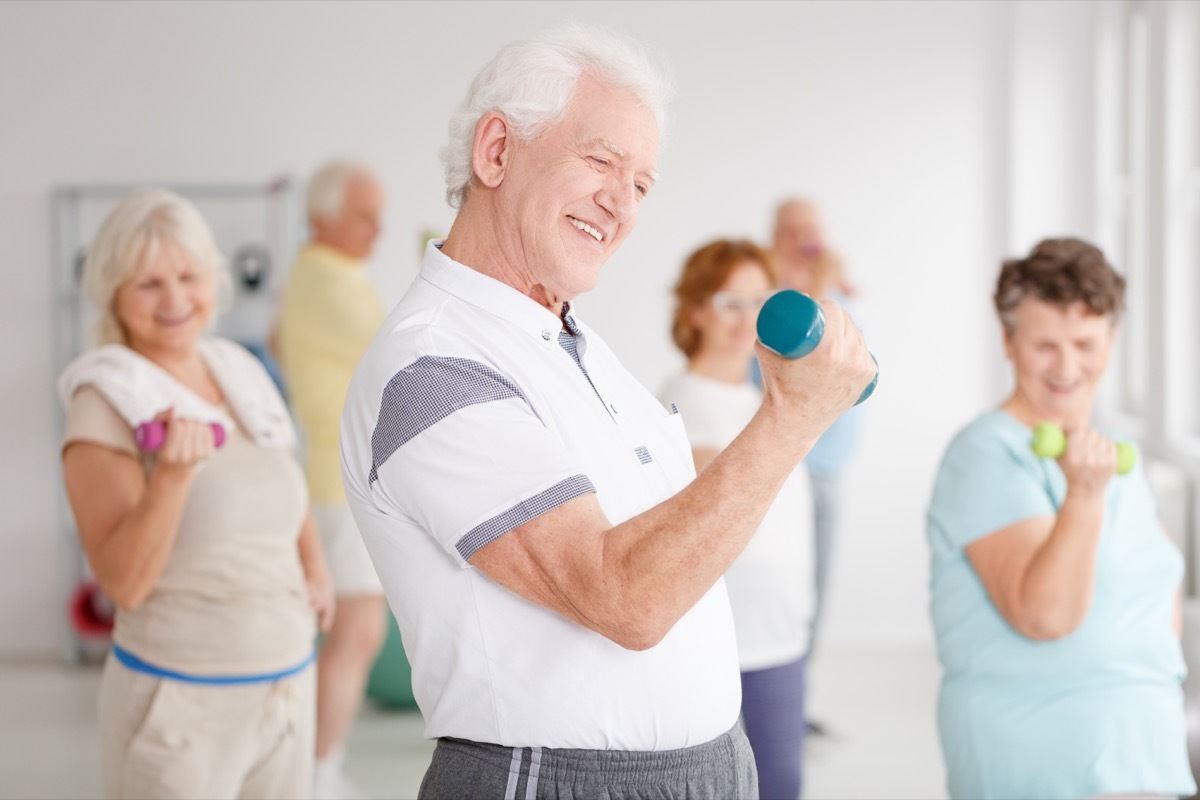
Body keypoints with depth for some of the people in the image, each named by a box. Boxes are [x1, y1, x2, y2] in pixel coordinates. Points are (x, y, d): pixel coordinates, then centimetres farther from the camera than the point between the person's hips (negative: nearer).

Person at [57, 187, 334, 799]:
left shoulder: (240, 376, 7)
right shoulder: (105, 407, -11)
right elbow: (124, 582, -19)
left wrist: (315, 569, 12)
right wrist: (174, 473, -31)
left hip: (285, 697, 6)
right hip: (177, 703, -6)